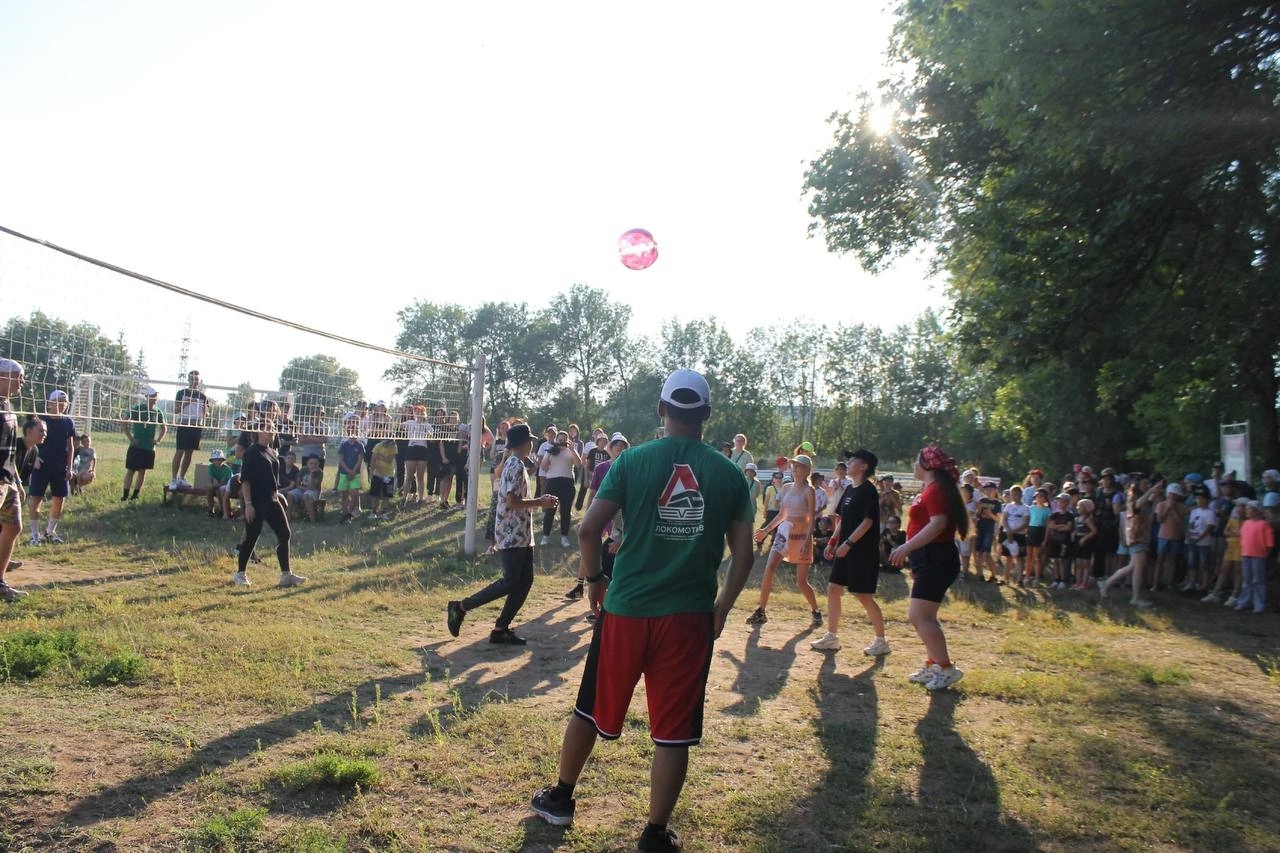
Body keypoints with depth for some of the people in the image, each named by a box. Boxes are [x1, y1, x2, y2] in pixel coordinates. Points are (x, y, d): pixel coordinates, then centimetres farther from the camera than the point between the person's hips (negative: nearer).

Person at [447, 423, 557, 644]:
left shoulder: (513, 464, 16)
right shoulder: (517, 465, -15)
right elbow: (512, 501, -22)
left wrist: (540, 501, 13)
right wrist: (540, 502, -13)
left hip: (521, 534, 10)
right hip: (512, 535, -10)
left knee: (525, 581, 7)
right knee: (510, 582, -6)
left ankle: (501, 630, 11)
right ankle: (460, 607, 5)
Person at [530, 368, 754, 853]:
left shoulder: (633, 460, -5)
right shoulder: (729, 474, -1)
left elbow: (588, 529, -9)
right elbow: (743, 555, 1)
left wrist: (595, 578, 7)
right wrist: (723, 606, 14)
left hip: (626, 608, 0)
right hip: (690, 617, 0)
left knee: (592, 709, 19)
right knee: (673, 732, 10)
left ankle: (560, 799, 36)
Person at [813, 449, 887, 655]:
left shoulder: (868, 490, -12)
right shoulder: (849, 489, 13)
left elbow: (868, 521, -18)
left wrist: (848, 543, -21)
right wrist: (833, 542, 10)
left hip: (863, 551, -9)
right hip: (846, 550, 9)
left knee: (864, 596, -4)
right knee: (833, 589, 7)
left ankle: (881, 641, 10)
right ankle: (832, 637, 15)